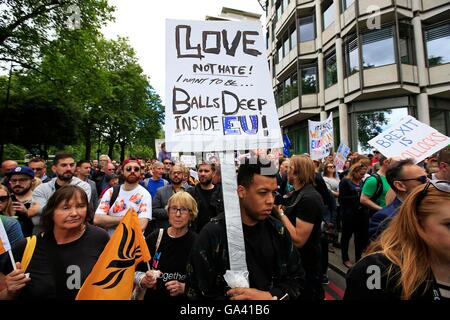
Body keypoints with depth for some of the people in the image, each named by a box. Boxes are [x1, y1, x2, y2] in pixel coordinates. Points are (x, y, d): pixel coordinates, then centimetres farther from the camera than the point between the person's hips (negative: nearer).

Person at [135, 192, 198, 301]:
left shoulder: (197, 243, -9)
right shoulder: (154, 237, -1)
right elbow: (137, 271, 8)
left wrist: (184, 288, -15)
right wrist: (143, 281, -8)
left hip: (185, 296, -2)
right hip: (152, 296, 3)